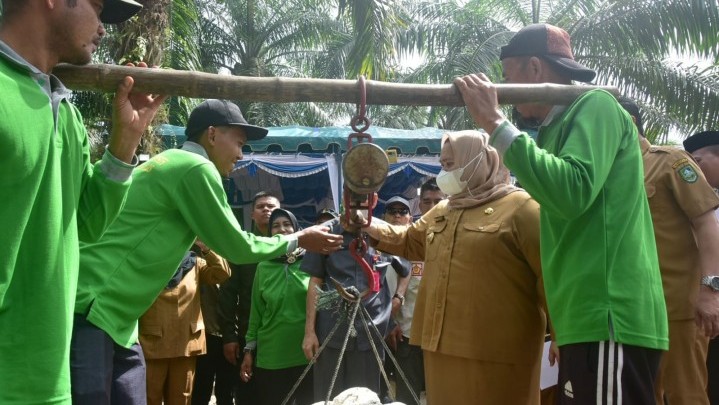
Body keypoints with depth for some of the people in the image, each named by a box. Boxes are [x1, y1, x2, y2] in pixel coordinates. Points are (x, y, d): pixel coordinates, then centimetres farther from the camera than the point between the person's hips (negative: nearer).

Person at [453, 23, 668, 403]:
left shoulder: (596, 106, -6)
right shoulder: (560, 125, 20)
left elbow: (571, 193, -23)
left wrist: (496, 124, -18)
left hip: (608, 318, -9)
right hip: (589, 318, 9)